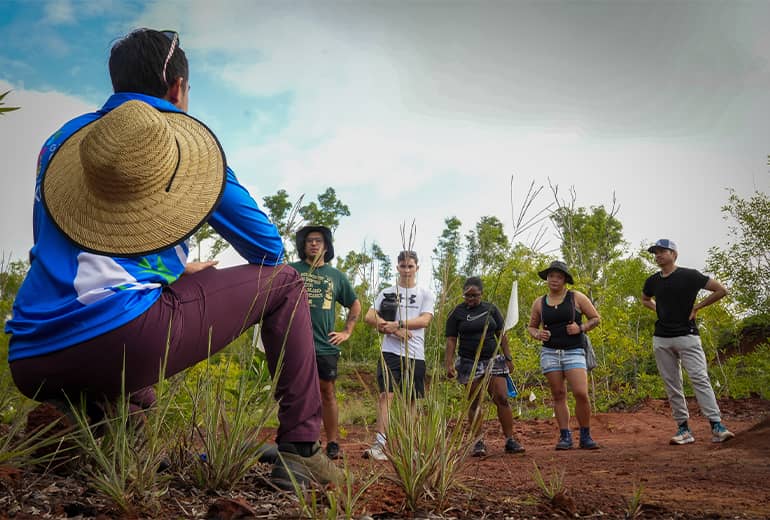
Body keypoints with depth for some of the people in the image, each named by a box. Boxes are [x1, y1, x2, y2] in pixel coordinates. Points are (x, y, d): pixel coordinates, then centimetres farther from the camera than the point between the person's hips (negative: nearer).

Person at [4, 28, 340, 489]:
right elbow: (268, 248, 12)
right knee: (284, 282, 11)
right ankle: (301, 449, 4)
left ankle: (102, 413, 12)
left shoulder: (61, 141, 21)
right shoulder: (183, 139, 7)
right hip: (126, 339, -6)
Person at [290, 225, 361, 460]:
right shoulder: (291, 271, 5)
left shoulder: (336, 276, 13)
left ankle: (332, 443, 16)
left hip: (326, 345, 2)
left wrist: (347, 332, 15)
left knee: (328, 394, 7)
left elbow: (355, 304, 24)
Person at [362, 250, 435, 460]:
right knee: (386, 394, -14)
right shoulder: (387, 293, 11)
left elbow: (425, 320, -5)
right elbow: (369, 317, 1)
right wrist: (394, 330, -11)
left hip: (415, 354, 1)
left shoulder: (426, 294, 11)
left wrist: (398, 323, -16)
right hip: (391, 351, -1)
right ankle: (380, 444, -18)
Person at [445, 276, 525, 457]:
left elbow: (502, 335, 10)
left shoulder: (491, 309, 7)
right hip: (469, 363, -1)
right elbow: (451, 340, -2)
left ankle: (510, 441, 2)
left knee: (502, 398, -6)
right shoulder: (457, 313, 1)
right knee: (473, 403, 1)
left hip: (492, 360, 1)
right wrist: (449, 364, -11)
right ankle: (479, 442, 10)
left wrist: (508, 358, 5)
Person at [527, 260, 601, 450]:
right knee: (558, 395, 2)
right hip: (549, 353, 2)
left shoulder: (576, 297, 2)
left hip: (574, 351, -2)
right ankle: (565, 436, 10)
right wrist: (538, 334, -3)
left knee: (581, 393, -13)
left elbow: (595, 318, 7)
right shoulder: (540, 303, 9)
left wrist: (581, 328, -10)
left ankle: (585, 436, 3)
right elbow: (531, 326, 19)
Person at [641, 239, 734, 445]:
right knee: (672, 386, 4)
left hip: (687, 335, -5)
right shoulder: (652, 281, 10)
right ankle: (684, 429, 10)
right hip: (661, 340, 5)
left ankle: (716, 426, -13)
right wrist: (659, 310, 12)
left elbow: (721, 290, -1)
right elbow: (645, 300, 31)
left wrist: (697, 306, -3)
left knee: (700, 378, -13)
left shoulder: (689, 275, -4)